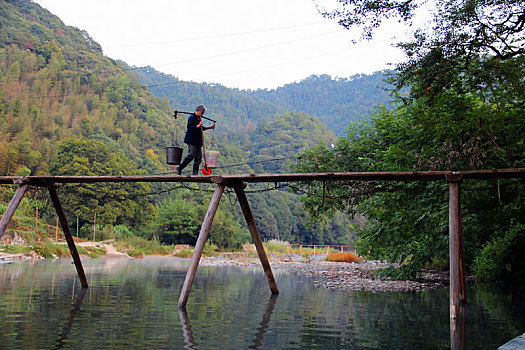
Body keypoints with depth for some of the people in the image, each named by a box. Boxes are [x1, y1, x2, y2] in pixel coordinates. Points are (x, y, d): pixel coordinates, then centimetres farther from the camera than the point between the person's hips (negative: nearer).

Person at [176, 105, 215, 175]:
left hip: (198, 141, 9)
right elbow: (189, 127, -19)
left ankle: (195, 173, 8)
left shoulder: (199, 118, 18)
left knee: (198, 156, 5)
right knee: (191, 155, -13)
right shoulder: (192, 117, -9)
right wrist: (197, 126, -28)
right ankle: (179, 168, -2)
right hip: (191, 141, -9)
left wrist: (209, 127, 22)